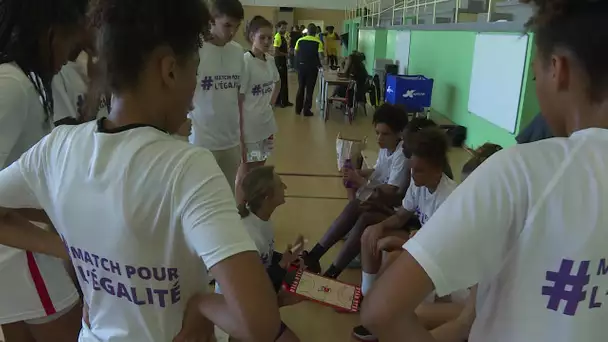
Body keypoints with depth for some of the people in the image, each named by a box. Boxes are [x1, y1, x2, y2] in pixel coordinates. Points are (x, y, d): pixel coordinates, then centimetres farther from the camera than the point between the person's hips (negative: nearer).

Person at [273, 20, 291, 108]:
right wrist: (286, 54, -12)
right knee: (280, 82, -2)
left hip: (283, 62, 10)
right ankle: (278, 102, 7)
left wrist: (288, 51, 6)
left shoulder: (283, 37, 13)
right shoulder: (277, 37, -16)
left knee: (285, 82, 14)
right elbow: (276, 53, -24)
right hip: (279, 62, -10)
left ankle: (285, 101, 22)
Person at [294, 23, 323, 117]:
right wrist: (320, 64, 3)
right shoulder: (318, 42, -10)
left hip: (301, 66, 3)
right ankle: (306, 110, 6)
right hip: (312, 67, -3)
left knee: (300, 88, 15)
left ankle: (298, 109, 19)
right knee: (309, 89, 5)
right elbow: (320, 56, -16)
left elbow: (295, 54, 3)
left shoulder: (300, 40, -2)